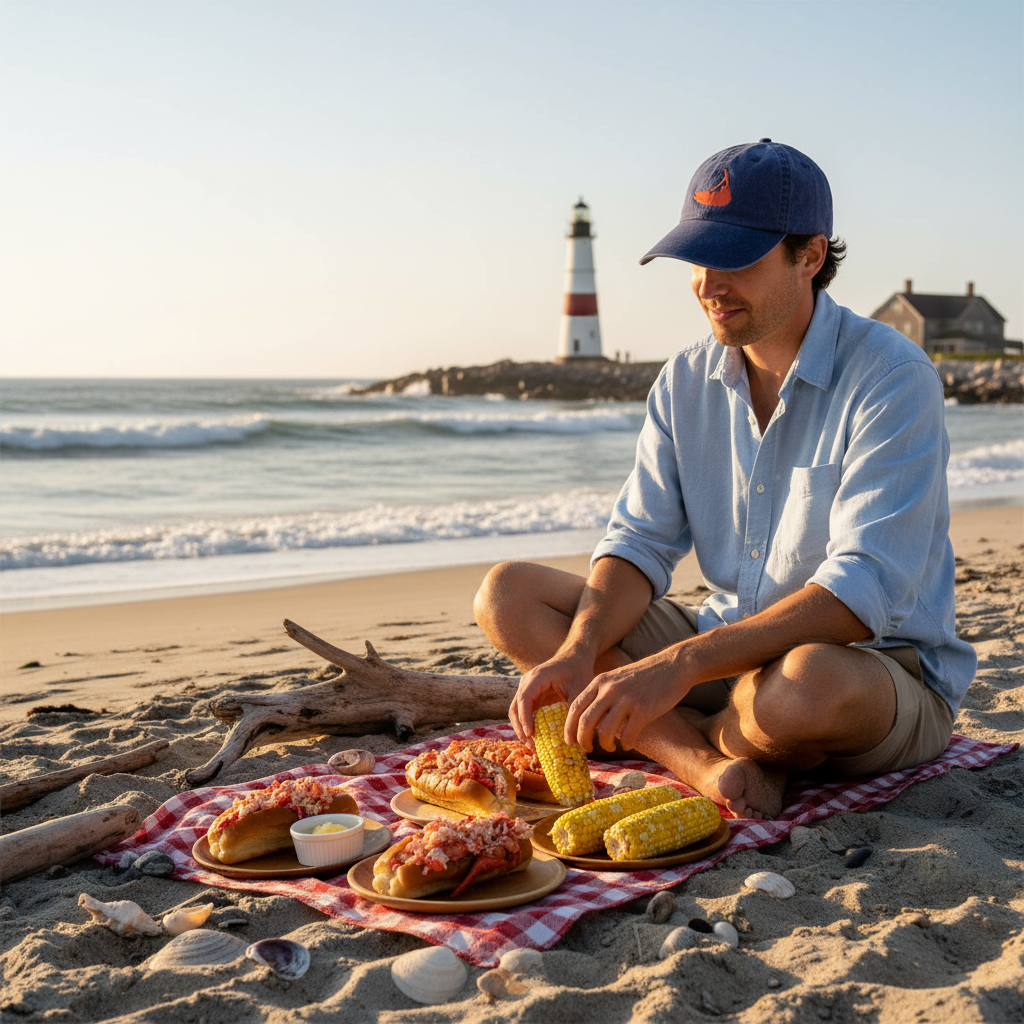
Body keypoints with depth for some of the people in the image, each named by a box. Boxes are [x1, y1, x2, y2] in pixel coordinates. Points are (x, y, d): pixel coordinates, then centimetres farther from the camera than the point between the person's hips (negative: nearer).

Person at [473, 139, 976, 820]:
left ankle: (689, 740, -6)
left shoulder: (893, 379, -18)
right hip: (730, 649, 6)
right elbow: (640, 544, -2)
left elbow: (862, 592, -29)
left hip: (886, 670, -5)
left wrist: (677, 666, -38)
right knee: (509, 594, -6)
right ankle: (713, 765, -20)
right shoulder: (687, 380, 2)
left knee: (807, 681, -43)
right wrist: (578, 652, -23)